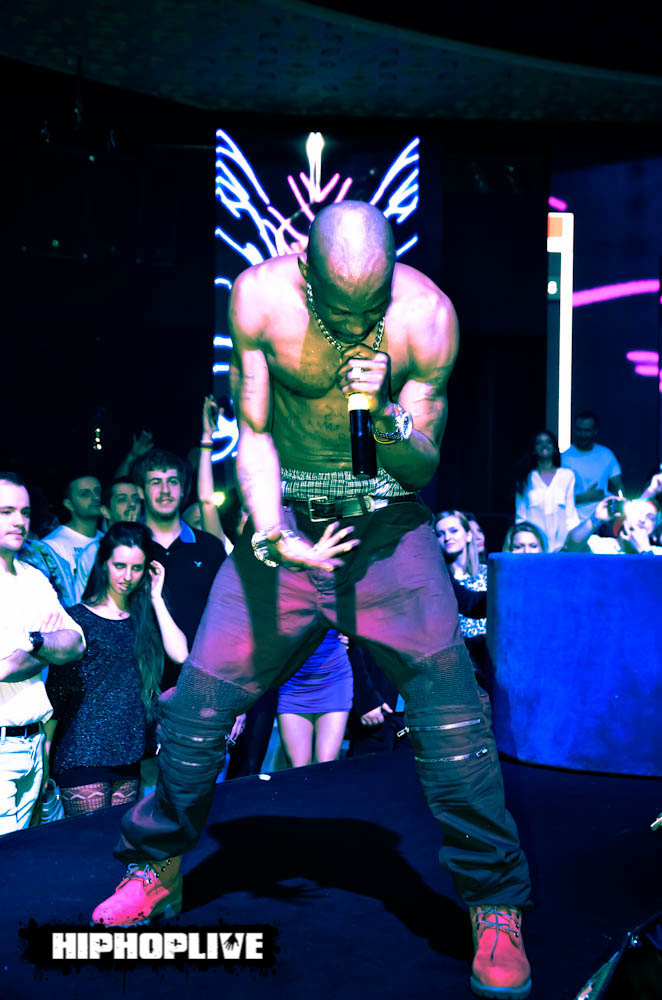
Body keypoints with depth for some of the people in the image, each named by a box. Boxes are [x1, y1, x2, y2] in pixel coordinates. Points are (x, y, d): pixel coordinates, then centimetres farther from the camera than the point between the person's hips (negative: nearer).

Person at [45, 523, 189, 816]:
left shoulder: (143, 617, 11)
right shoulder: (78, 618, -2)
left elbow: (180, 654, -6)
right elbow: (56, 691, -1)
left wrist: (156, 598, -3)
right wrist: (45, 758, -4)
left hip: (130, 756, 4)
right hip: (84, 755, -4)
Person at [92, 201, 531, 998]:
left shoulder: (427, 314, -15)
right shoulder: (259, 296, -13)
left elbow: (424, 467, -8)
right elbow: (253, 432, -5)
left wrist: (386, 419, -30)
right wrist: (270, 537, -21)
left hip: (388, 521, -1)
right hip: (285, 517, 1)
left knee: (450, 710, -12)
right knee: (199, 700, 0)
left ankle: (494, 907, 5)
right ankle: (157, 870, 24)